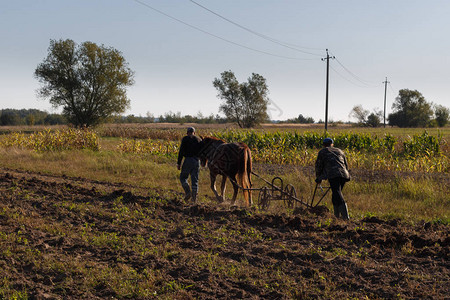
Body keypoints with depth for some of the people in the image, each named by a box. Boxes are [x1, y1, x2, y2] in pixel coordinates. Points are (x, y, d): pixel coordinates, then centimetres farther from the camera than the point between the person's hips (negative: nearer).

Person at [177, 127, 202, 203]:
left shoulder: (185, 139, -1)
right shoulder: (199, 140, 11)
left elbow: (181, 151, -7)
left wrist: (179, 163, -5)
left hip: (188, 160, -4)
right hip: (197, 161, 4)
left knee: (183, 177, 10)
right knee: (195, 179, 8)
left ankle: (188, 192, -9)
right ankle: (194, 197, 2)